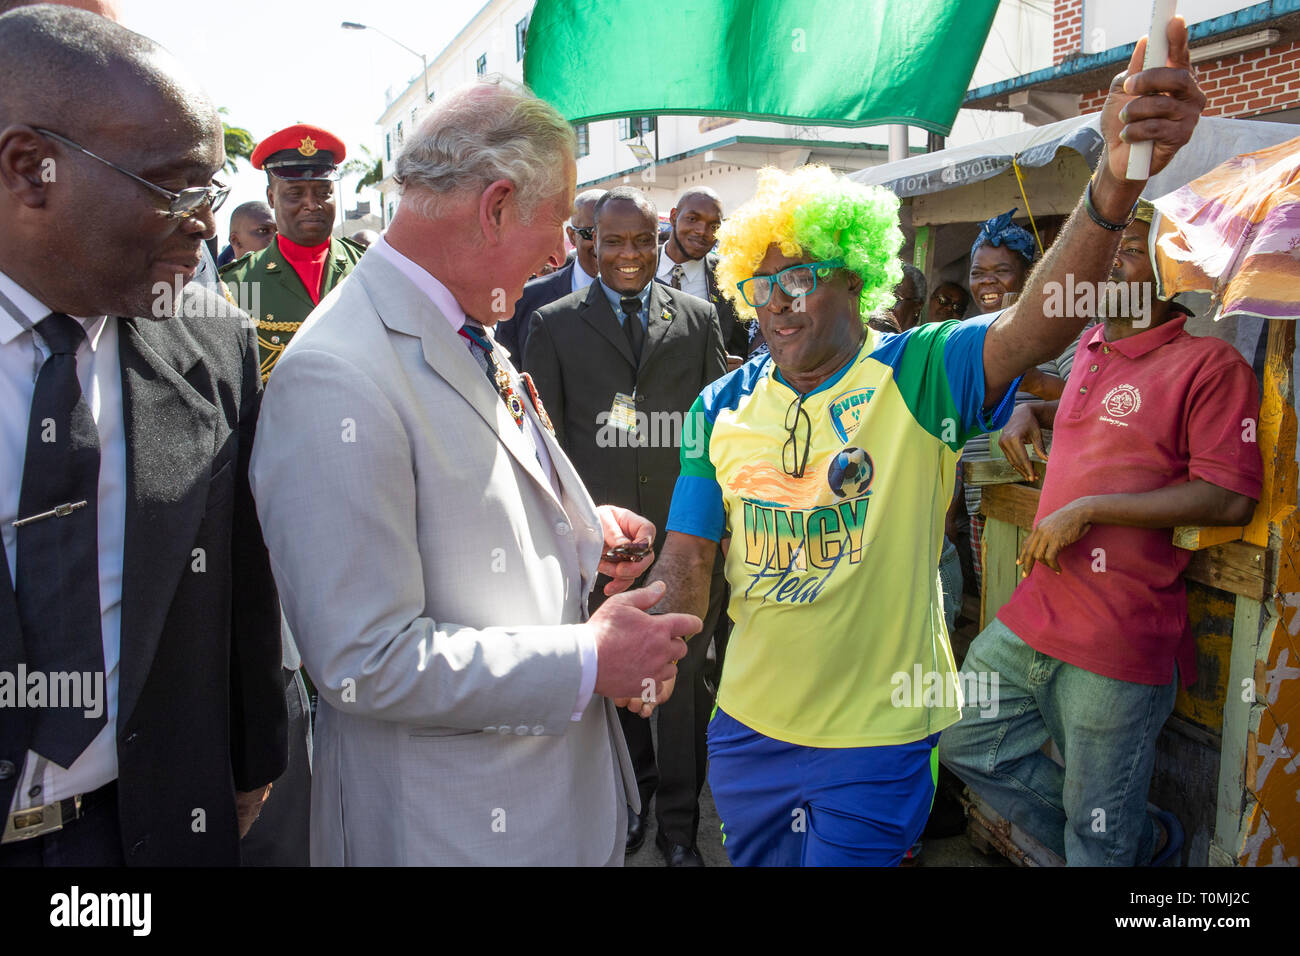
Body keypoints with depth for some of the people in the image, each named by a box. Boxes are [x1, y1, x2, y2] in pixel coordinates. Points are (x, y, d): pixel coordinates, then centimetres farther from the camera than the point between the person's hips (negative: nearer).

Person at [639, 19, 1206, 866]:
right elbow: (686, 566, -2)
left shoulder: (917, 375, -12)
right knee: (755, 859, 24)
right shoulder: (723, 407, -2)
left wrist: (1116, 179, -46)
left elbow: (1038, 325, -31)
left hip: (878, 735, -4)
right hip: (747, 724, 4)